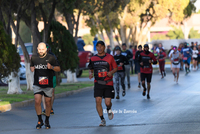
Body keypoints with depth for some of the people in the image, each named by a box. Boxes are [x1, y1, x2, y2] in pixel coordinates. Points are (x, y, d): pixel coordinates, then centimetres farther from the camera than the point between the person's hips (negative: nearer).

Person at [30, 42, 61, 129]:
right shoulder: (34, 58, 4)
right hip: (37, 85, 1)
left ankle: (47, 121, 23)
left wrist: (52, 67, -20)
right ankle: (39, 120, 3)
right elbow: (32, 66, 21)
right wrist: (32, 68, -3)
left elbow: (58, 69, 0)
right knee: (37, 101, -12)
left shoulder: (51, 58, -4)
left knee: (48, 102, 6)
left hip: (48, 85, -1)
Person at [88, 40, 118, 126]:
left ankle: (109, 110, 34)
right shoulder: (93, 59, 5)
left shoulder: (110, 57, 0)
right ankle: (102, 120, -1)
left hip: (108, 83, -1)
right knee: (98, 101, -13)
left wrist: (111, 72, -15)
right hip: (98, 83, 1)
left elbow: (115, 68, 6)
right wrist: (90, 74, -7)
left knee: (107, 102, -5)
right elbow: (91, 69, 16)